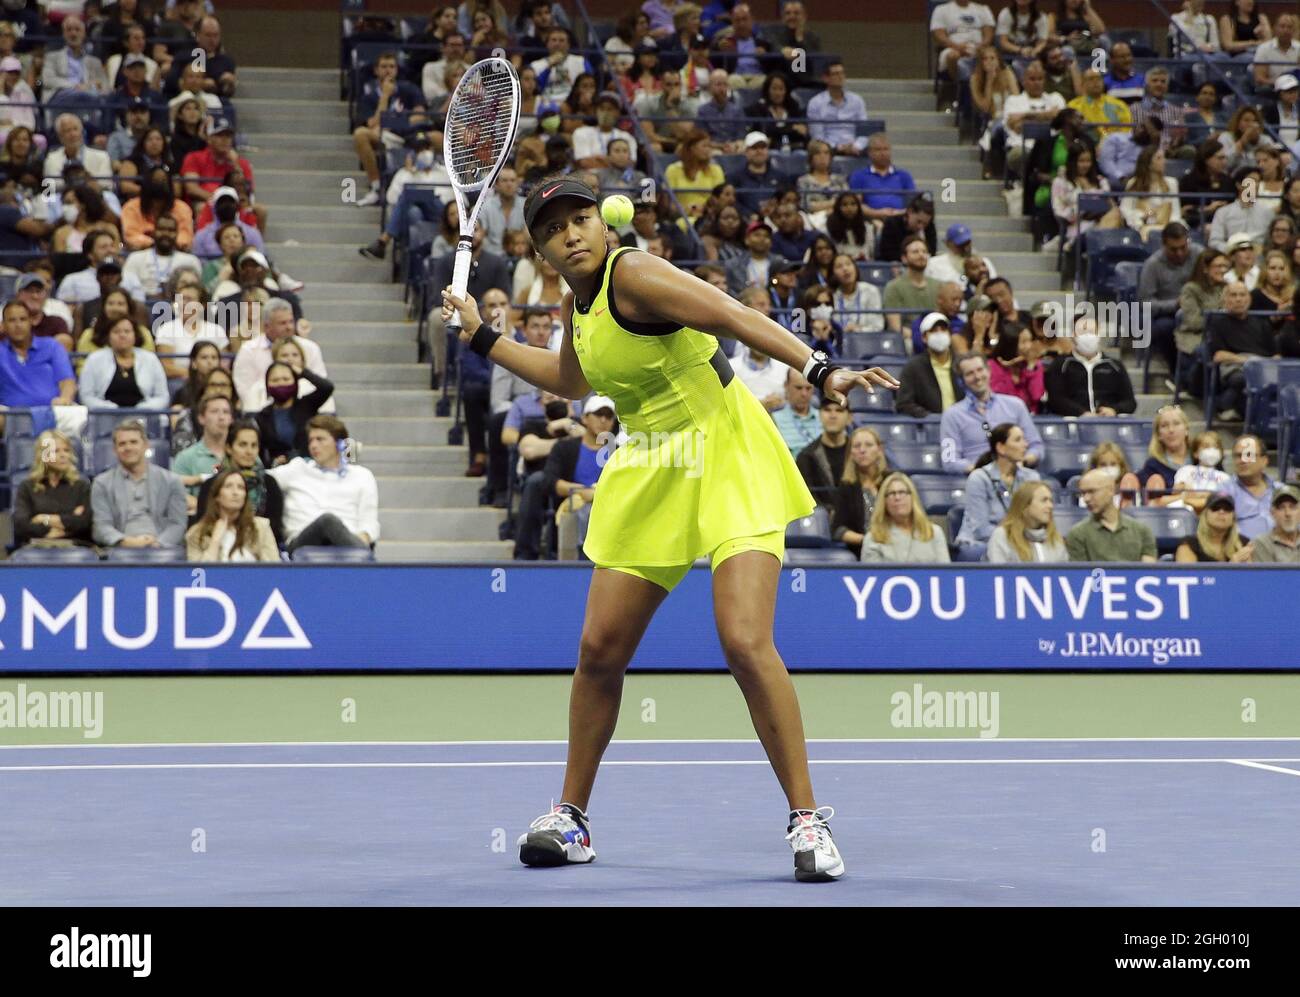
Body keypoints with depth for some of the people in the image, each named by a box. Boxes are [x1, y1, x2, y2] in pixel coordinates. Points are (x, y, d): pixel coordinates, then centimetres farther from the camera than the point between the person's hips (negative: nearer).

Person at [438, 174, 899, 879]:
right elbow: (571, 380, 30)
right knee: (600, 648, 4)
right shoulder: (577, 303, 8)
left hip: (727, 459, -8)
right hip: (650, 473, 8)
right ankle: (570, 817, 20)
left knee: (745, 642, -20)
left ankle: (806, 819, -11)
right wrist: (481, 337, 30)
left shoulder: (631, 275, -16)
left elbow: (737, 318, -27)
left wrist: (819, 371, -39)